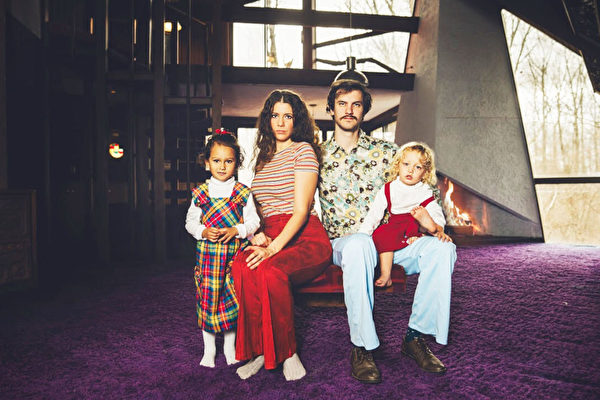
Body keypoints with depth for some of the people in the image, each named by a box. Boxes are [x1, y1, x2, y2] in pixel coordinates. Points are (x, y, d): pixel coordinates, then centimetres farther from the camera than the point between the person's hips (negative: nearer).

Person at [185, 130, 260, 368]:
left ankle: (230, 347, 27)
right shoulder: (200, 193, 3)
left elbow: (253, 221, 0)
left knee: (232, 299, 7)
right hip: (208, 254, 1)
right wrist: (203, 232, -13)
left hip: (234, 254, 0)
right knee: (208, 298, 7)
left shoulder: (243, 192, 0)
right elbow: (190, 221, 6)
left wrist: (236, 230, -17)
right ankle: (209, 349, 25)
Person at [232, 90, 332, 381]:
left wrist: (274, 247, -22)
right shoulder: (263, 155, 22)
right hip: (271, 236, 5)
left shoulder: (303, 149, 2)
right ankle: (261, 349, -14)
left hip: (305, 238, -4)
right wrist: (257, 235, -2)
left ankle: (285, 350, -12)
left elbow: (301, 209, -9)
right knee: (242, 267, -29)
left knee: (270, 270, -34)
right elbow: (254, 206, 21)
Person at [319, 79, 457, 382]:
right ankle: (362, 347, -25)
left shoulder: (386, 152, 12)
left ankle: (416, 336, -11)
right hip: (342, 242, -2)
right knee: (359, 245, -39)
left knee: (441, 247, -22)